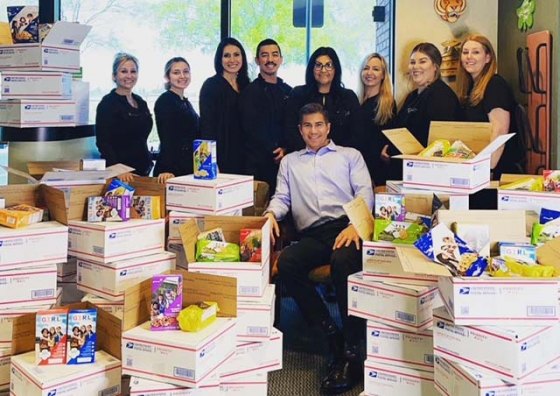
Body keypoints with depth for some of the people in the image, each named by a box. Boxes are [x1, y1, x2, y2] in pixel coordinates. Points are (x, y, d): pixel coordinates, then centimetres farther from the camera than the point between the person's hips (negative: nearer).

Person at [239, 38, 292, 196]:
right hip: (258, 165, -4)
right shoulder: (250, 91, 0)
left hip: (284, 161, 4)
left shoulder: (288, 91, 15)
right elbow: (253, 130, -7)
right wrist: (275, 152, -9)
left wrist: (285, 149, -5)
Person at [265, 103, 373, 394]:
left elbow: (364, 191, 10)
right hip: (311, 235, 3)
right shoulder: (290, 162, 32)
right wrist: (271, 213, -4)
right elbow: (282, 197, 23)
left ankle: (351, 352, -33)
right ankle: (331, 335, -26)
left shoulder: (350, 155, 24)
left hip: (346, 227, -2)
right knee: (286, 262, -33)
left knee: (342, 261, -38)